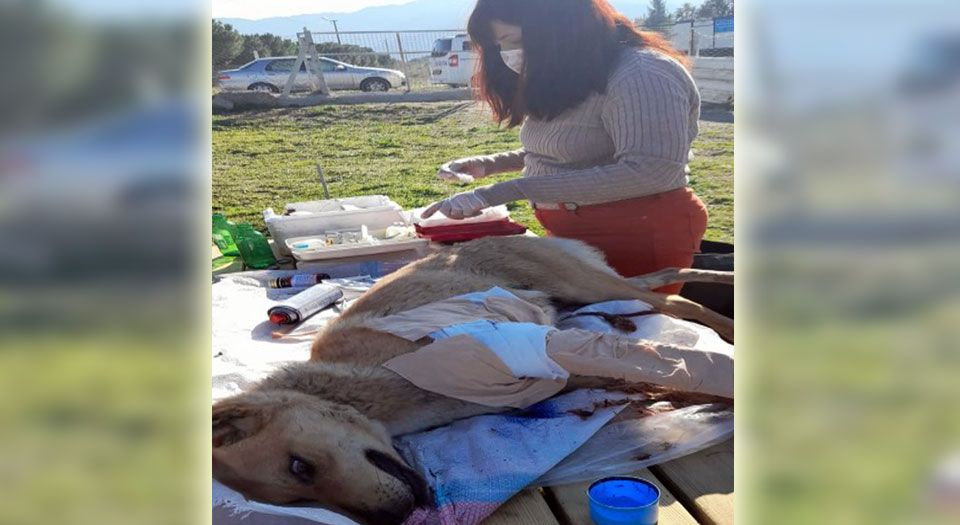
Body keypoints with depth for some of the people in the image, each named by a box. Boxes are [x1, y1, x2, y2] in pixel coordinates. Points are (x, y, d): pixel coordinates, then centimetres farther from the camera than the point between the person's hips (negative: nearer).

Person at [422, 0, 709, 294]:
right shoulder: (568, 78, 10)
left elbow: (652, 171, -31)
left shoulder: (640, 74, -19)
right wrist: (489, 164, 5)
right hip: (572, 236, 9)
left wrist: (506, 191, -32)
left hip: (639, 236, -9)